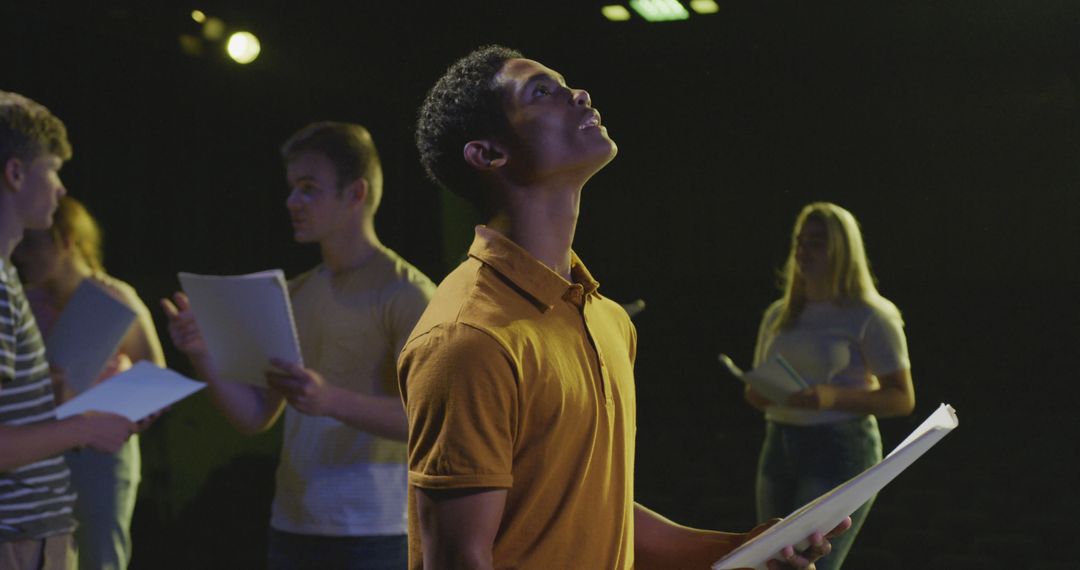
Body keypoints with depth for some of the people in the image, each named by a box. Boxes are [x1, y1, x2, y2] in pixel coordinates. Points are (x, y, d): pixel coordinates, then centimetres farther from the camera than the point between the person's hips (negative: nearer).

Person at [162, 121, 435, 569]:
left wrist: (330, 401, -29)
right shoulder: (296, 295, 13)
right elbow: (253, 417, 11)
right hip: (292, 528, 6)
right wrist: (202, 356, -6)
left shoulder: (407, 293, -7)